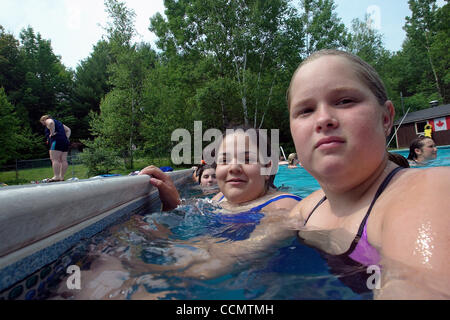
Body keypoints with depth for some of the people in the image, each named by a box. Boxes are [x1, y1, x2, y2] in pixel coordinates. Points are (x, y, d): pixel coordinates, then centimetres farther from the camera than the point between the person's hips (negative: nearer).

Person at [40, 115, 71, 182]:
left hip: (56, 141, -9)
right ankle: (62, 177, 2)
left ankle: (56, 177, -20)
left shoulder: (48, 120, 6)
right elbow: (68, 130, 28)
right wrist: (66, 138, 16)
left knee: (55, 159, -13)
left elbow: (51, 123, -19)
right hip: (65, 142, 9)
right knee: (63, 160, 2)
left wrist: (52, 133, -14)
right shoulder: (58, 122, 31)